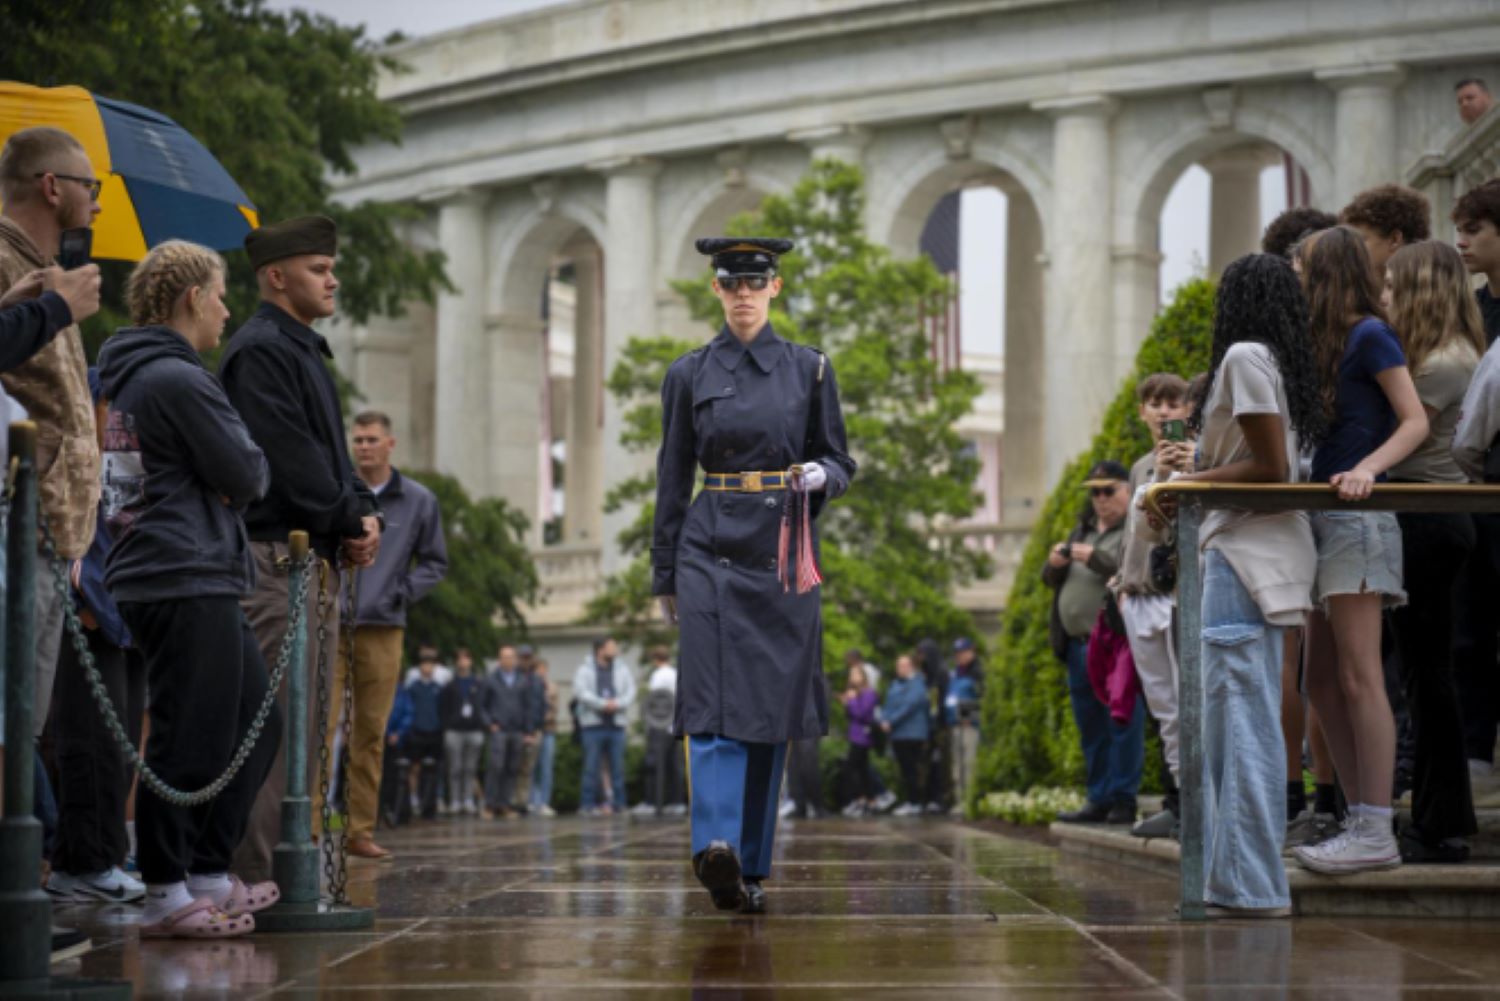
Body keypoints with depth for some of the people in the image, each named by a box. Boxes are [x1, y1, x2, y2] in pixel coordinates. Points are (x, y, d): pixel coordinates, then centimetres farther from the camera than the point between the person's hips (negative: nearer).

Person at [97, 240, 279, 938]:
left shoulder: (125, 379, 19)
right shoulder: (178, 379, -13)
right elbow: (246, 476, -12)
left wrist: (231, 478, 7)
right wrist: (250, 470, 7)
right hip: (186, 581, -11)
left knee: (256, 725, 15)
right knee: (189, 741, -7)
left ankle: (209, 875, 20)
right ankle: (166, 898, -2)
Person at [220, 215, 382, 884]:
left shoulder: (303, 351, 23)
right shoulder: (260, 350, -10)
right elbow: (289, 455, -18)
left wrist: (363, 513, 5)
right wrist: (352, 520, -11)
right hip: (277, 558, -10)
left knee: (307, 722, 11)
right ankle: (259, 880, -12)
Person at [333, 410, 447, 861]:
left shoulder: (418, 501, 8)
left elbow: (435, 562, 14)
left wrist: (402, 593, 0)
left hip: (382, 629, 2)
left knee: (370, 734, 5)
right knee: (320, 727, -10)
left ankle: (360, 830, 10)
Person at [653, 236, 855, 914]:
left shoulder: (809, 369, 7)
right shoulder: (689, 374, 6)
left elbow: (841, 463, 12)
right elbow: (673, 479, 9)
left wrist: (819, 476, -12)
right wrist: (664, 576, 8)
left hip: (783, 558, 1)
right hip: (711, 553, -1)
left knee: (770, 708, 3)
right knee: (715, 703, -16)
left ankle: (752, 867, 12)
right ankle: (717, 844, -32)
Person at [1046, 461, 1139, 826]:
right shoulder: (1084, 530, 21)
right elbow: (1050, 580, 26)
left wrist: (1095, 560, -17)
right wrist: (1054, 565, 4)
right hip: (1079, 645, 8)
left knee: (1122, 725, -8)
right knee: (1091, 730, 10)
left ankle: (1123, 800, -5)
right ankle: (1099, 800, 14)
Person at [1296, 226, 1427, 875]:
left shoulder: (1370, 335, -5)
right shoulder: (1328, 343, 19)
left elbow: (1415, 422, -11)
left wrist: (1366, 469, -26)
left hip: (1356, 521, -9)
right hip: (1322, 525, 10)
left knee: (1358, 678, -12)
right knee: (1323, 681, 7)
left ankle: (1376, 833, -13)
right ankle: (1360, 821, 10)